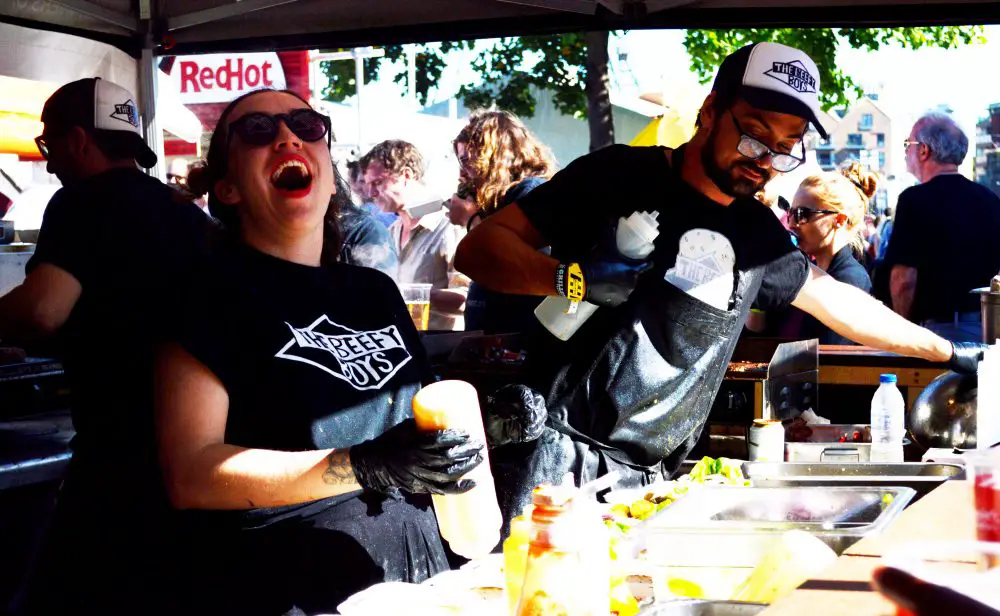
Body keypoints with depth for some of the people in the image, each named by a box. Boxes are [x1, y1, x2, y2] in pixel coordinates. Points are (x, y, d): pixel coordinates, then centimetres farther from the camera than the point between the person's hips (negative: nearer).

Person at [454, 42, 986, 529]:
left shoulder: (757, 234, 14)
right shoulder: (622, 177, -3)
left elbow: (836, 301, 30)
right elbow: (478, 248, -5)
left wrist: (947, 351, 35)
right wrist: (574, 278, -22)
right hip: (557, 458, -5)